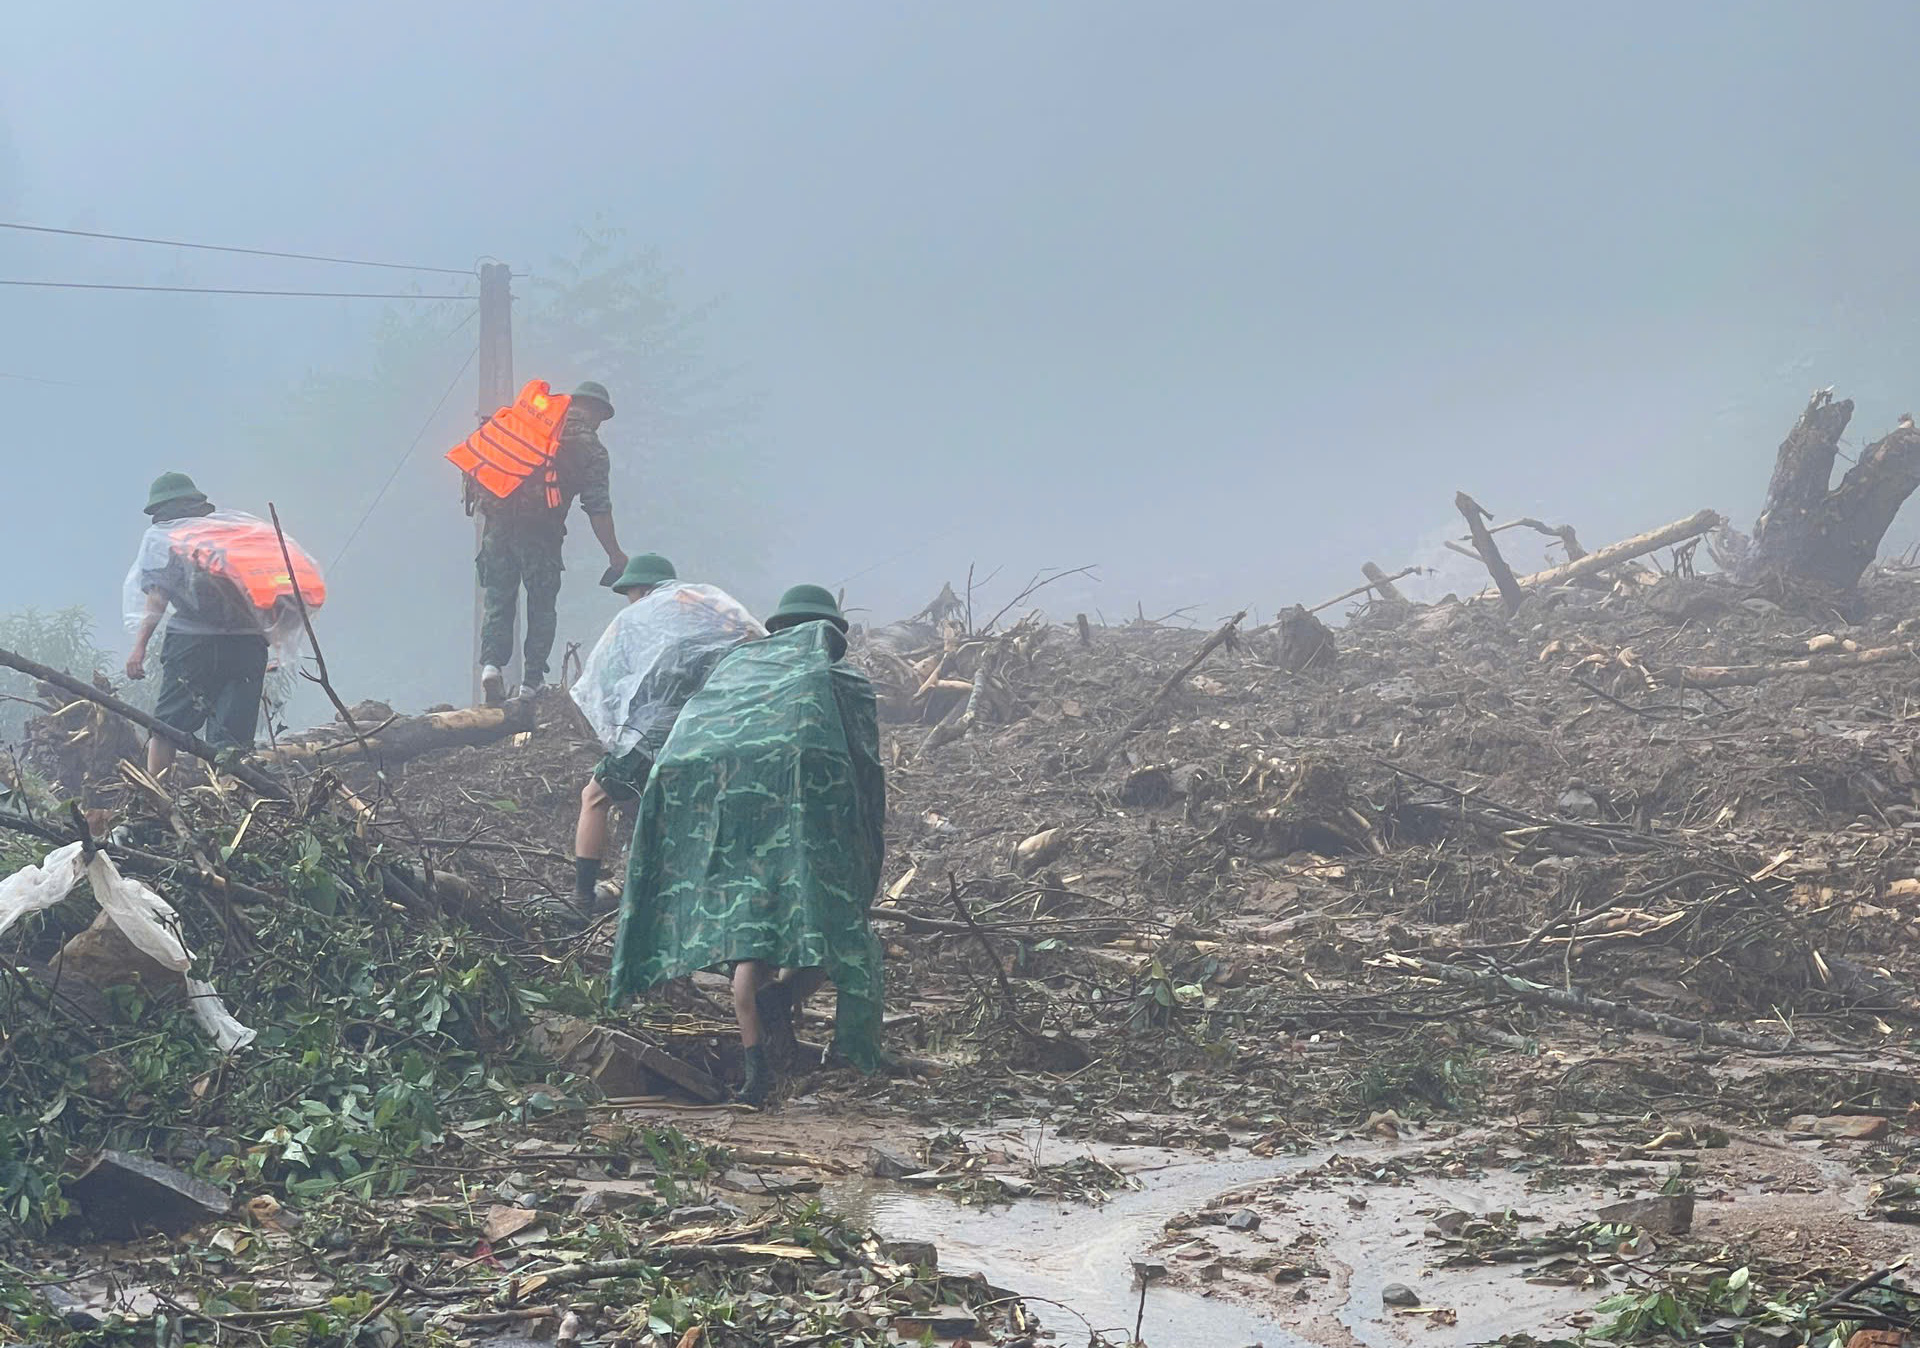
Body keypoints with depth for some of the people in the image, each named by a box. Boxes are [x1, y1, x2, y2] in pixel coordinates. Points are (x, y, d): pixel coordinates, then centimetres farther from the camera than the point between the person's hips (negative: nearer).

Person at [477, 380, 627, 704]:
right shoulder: (590, 447, 4)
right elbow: (598, 508, -3)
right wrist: (615, 555, -1)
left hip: (498, 519, 3)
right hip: (540, 530, -3)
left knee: (497, 598, 9)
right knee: (542, 605, 9)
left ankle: (491, 663, -10)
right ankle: (532, 679, 5)